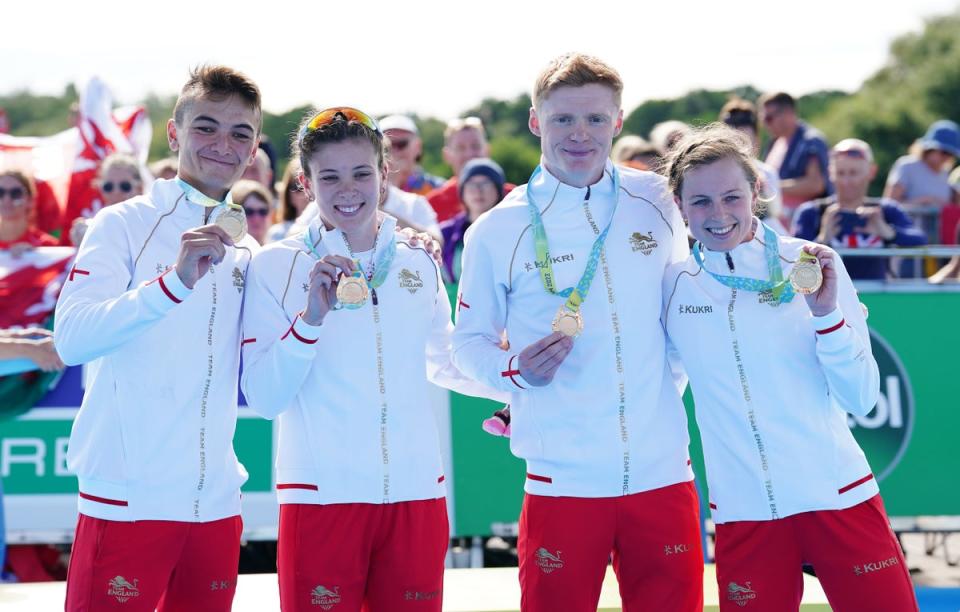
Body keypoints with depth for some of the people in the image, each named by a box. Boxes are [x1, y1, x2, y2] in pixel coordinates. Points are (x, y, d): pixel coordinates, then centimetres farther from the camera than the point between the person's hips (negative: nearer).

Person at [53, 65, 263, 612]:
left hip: (217, 502, 6)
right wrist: (172, 281, -29)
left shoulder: (247, 253, 14)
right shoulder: (125, 224, -3)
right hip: (129, 500, -6)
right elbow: (71, 338, -18)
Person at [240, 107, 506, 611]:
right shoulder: (276, 266, -2)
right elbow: (264, 398, -8)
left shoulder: (418, 258, 10)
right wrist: (311, 317, -19)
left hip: (416, 493, 3)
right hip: (322, 494, -3)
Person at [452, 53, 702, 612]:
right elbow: (469, 341, 7)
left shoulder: (657, 202, 6)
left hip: (663, 475, 2)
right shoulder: (499, 230, -1)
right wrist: (517, 371, -13)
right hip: (564, 481, -2)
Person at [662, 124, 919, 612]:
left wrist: (826, 312, -16)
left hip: (840, 497, -1)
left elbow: (861, 399, -4)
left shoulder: (809, 266, -3)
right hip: (743, 512, 2)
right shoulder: (673, 286, 3)